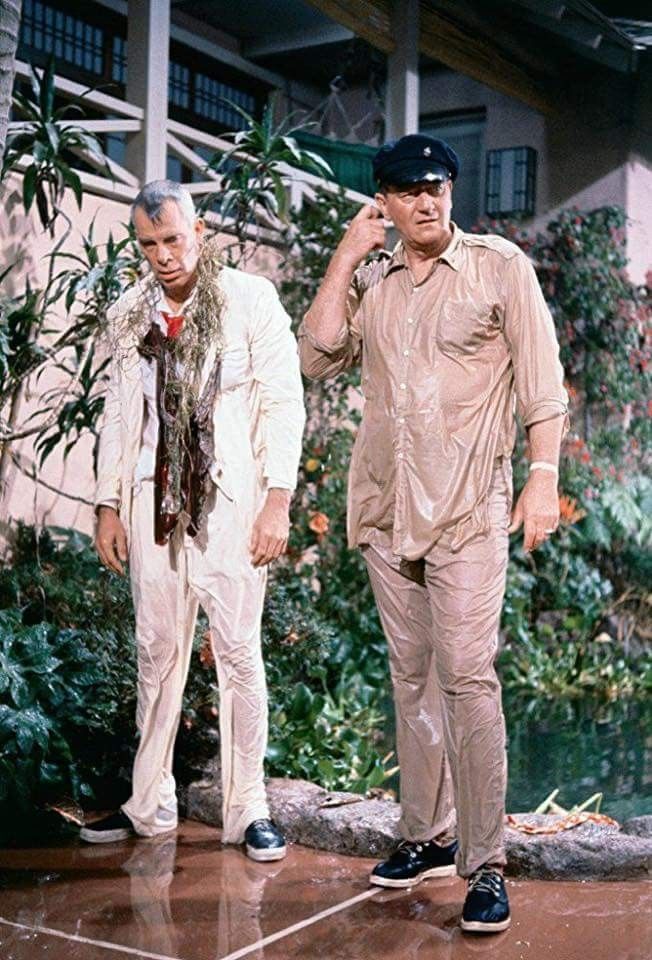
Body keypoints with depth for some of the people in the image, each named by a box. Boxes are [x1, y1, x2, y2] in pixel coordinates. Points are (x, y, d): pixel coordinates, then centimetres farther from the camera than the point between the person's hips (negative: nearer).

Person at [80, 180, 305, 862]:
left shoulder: (252, 299, 0)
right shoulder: (129, 314, 13)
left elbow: (283, 403, -4)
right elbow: (118, 412, 16)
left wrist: (278, 500, -11)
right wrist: (109, 505, 11)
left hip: (231, 500, -4)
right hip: (153, 502, 4)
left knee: (239, 652, -2)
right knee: (157, 652, 8)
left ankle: (248, 811, 9)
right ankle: (149, 805, 20)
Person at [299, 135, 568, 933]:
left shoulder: (498, 266, 1)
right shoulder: (369, 281, 12)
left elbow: (541, 381, -2)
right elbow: (318, 356, 0)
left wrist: (544, 477, -12)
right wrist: (345, 257, 0)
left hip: (467, 508, -5)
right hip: (385, 505, 5)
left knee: (466, 675, -12)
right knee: (410, 674, 11)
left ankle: (485, 863, -4)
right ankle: (428, 835, 24)